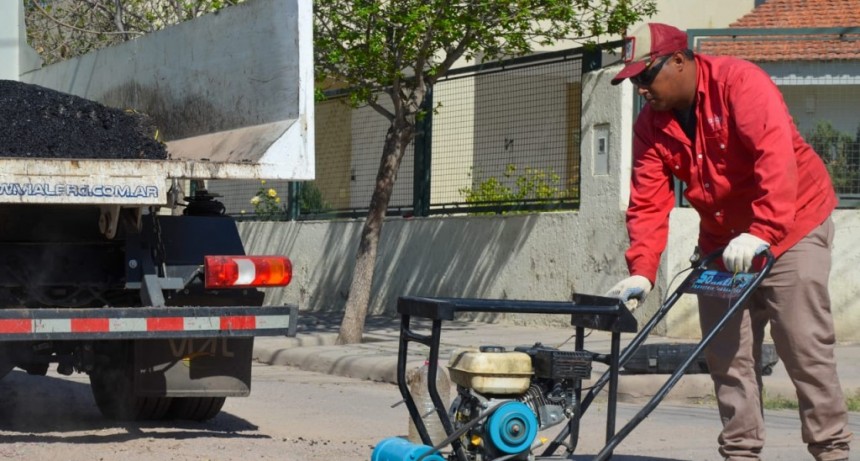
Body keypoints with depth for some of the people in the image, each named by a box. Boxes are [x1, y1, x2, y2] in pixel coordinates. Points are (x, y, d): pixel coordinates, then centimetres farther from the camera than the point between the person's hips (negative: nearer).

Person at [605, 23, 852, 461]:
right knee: (727, 354, 2)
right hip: (722, 240, 7)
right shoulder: (651, 124, 0)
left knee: (804, 344, -9)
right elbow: (648, 204, -4)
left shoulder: (739, 82, -21)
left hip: (791, 227, -7)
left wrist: (762, 234, -41)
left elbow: (776, 158, -32)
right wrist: (641, 271, -18)